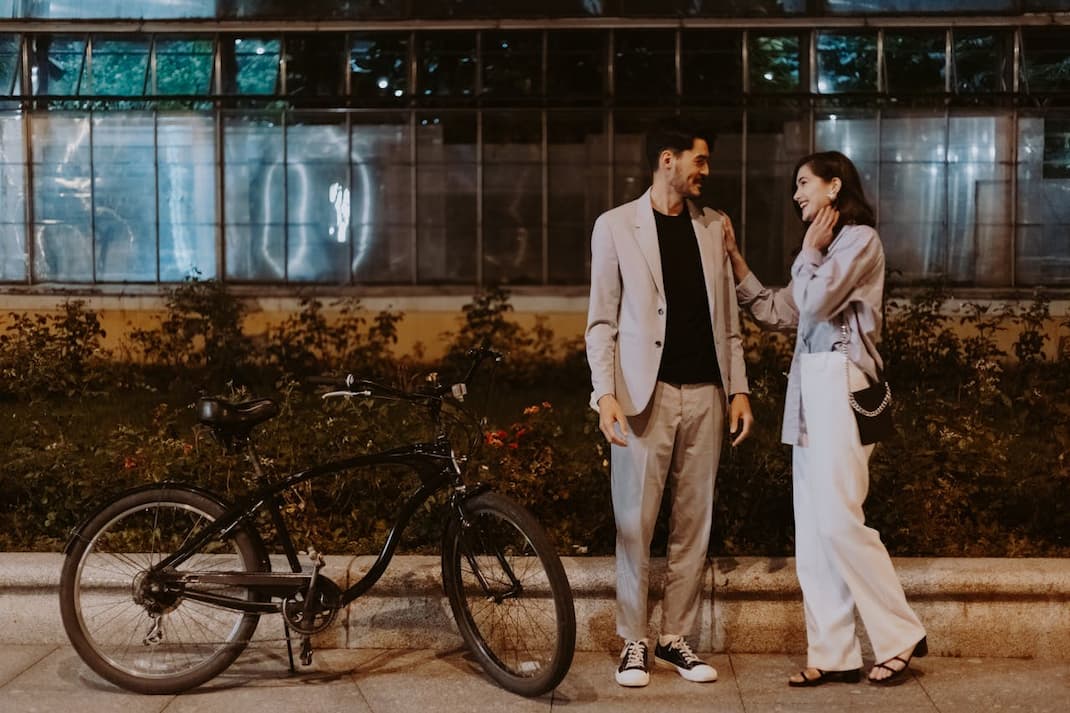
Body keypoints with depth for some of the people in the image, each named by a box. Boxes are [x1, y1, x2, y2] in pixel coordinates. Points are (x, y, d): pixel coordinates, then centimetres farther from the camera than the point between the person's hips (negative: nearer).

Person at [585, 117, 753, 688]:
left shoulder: (711, 227, 13)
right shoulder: (616, 226, 2)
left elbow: (727, 318, 14)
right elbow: (602, 321, 0)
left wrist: (738, 388, 7)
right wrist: (605, 392, -11)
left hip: (705, 392, 4)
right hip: (645, 393, -4)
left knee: (694, 521, 6)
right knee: (635, 522, -1)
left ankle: (675, 637, 15)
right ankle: (633, 641, 10)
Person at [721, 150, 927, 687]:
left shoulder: (859, 239, -5)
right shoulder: (824, 249, 22)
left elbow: (815, 302, -17)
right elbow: (777, 313, 19)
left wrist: (808, 253, -1)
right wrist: (734, 258, 17)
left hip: (840, 386, -9)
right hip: (809, 386, 9)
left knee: (838, 519, -13)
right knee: (812, 528, 4)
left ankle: (900, 636, 0)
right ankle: (833, 654, 6)